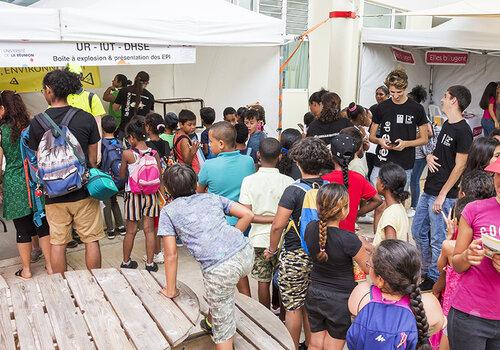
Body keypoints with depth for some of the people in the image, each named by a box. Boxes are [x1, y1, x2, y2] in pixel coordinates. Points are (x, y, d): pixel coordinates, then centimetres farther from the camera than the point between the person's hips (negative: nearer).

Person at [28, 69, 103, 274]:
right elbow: (93, 159, -1)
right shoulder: (86, 119, -7)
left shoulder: (36, 123, -5)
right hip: (84, 193, -1)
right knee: (91, 240, 9)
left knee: (57, 243, 11)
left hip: (54, 194, 1)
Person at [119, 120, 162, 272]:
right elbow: (159, 176, 0)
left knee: (131, 231, 10)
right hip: (150, 194, 2)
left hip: (133, 194, -2)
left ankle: (126, 262, 25)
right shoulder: (154, 153, -5)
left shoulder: (127, 154, -13)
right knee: (149, 230, 9)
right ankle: (150, 263, 15)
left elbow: (122, 175, 0)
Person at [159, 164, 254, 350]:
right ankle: (211, 320, 52)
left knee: (223, 330, 9)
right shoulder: (212, 197, 22)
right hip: (246, 253, 5)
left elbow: (171, 254, 11)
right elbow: (247, 215, 14)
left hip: (221, 269, -5)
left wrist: (171, 291, 22)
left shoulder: (168, 211, 13)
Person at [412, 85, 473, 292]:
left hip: (443, 195, -9)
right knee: (418, 232, 16)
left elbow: (459, 167, -15)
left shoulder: (463, 131, -15)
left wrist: (442, 195, -16)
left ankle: (434, 279, 17)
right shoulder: (447, 125, 12)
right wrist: (430, 157, 0)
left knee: (437, 239, 2)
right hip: (429, 190, 9)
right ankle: (426, 271, 31)